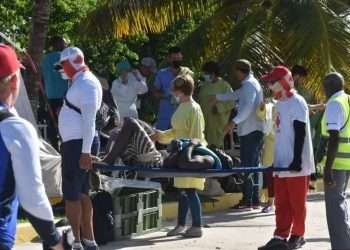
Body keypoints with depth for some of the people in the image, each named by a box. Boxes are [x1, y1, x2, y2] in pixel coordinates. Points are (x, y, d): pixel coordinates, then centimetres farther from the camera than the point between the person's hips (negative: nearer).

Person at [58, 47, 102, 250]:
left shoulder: (86, 83, -15)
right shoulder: (80, 82, 16)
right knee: (81, 192, 15)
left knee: (71, 193, -8)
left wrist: (86, 151, -26)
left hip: (79, 144, -10)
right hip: (75, 143, 10)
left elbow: (89, 119, -22)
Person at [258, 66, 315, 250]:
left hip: (296, 164, -8)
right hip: (281, 163, 8)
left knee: (297, 202, 1)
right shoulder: (280, 103, 15)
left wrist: (297, 160, -21)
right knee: (281, 202, 5)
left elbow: (300, 133, -16)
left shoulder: (296, 103, -11)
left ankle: (297, 235, 11)